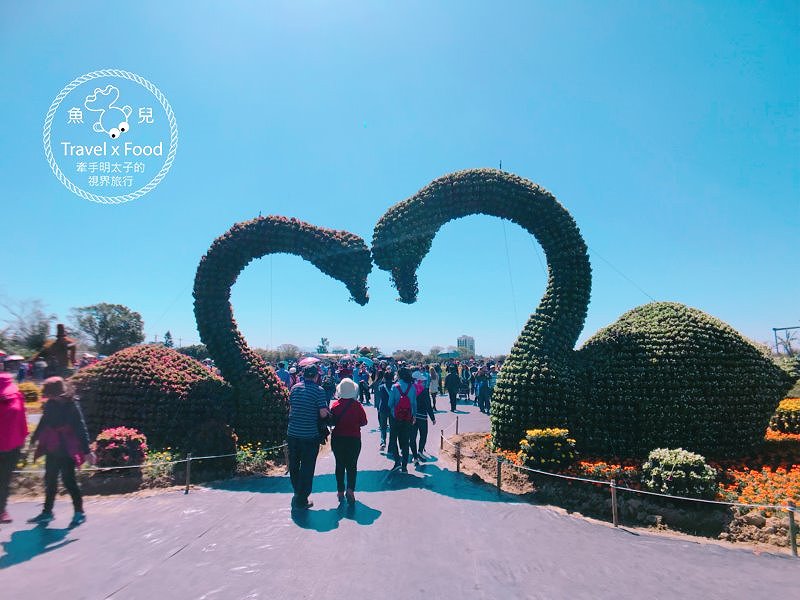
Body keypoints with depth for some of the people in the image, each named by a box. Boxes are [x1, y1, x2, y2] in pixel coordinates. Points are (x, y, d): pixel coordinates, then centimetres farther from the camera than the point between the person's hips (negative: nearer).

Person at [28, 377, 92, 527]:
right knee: (50, 481, 16)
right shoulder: (50, 405, 1)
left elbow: (81, 428, -17)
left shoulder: (72, 406, -17)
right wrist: (34, 439, 22)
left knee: (68, 481, -1)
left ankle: (79, 512, 13)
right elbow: (43, 423, 17)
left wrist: (86, 450, -19)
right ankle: (47, 512, 30)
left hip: (67, 451, -6)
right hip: (52, 450, 7)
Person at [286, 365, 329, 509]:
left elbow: (291, 408, 13)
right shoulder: (318, 390, -11)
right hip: (310, 435, -5)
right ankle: (302, 500, 15)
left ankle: (297, 494, 37)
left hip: (292, 433, 5)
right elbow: (323, 413, -15)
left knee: (294, 466, 20)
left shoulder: (295, 388, 4)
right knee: (307, 468, 8)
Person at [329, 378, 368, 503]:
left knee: (340, 465, 14)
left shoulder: (335, 405, -8)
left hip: (337, 439, 2)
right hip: (354, 439, -2)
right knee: (352, 465, 8)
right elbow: (364, 422, -6)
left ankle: (340, 491, 21)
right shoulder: (357, 405, -12)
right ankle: (350, 489, -8)